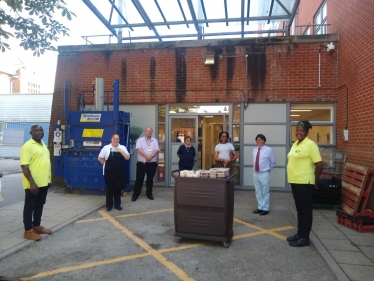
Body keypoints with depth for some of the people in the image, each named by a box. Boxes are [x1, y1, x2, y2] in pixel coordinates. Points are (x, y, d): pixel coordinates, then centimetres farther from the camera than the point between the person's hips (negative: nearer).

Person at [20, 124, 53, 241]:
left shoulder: (43, 145, 13)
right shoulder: (27, 146, -14)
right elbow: (24, 166, -19)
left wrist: (49, 179, 17)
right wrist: (32, 183, -23)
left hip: (43, 183, 8)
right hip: (33, 184, -8)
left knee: (39, 206, 16)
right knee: (29, 207, 3)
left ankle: (36, 226, 29)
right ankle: (28, 231, 12)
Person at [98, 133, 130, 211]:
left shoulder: (122, 147, 3)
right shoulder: (106, 148, -3)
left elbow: (127, 157, -5)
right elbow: (100, 158, 4)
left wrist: (121, 151, -14)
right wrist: (106, 164, 0)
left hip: (120, 172, 2)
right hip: (109, 172, -2)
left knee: (118, 188, 10)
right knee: (110, 188, 5)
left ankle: (117, 204, 23)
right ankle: (109, 205, 18)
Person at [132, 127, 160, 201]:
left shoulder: (155, 141, 7)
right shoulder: (140, 140, 1)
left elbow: (157, 150, -5)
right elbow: (139, 149, -13)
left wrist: (150, 157, -20)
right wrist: (146, 156, -23)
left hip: (152, 163, 2)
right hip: (141, 163, -2)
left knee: (150, 179, 11)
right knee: (139, 179, 3)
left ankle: (149, 194, 23)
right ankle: (135, 194, 12)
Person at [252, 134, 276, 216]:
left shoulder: (268, 150, -12)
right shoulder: (254, 150, 4)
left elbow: (273, 162, 0)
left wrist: (268, 169, 7)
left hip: (264, 174, -5)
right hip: (255, 173, 6)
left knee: (265, 192, 6)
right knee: (258, 192, 15)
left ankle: (265, 209, 17)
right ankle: (260, 207, 27)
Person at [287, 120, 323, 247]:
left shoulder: (310, 144, -13)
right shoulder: (295, 144, 13)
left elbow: (319, 165, -14)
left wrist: (314, 181, -4)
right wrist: (293, 178, 17)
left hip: (304, 183, -9)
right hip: (294, 182, 9)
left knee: (306, 210, 1)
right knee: (299, 209, 17)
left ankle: (304, 238, 10)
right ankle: (299, 234, 28)